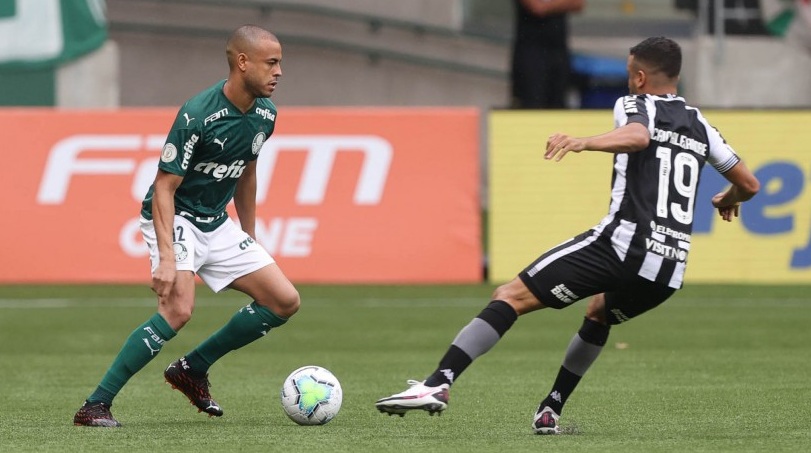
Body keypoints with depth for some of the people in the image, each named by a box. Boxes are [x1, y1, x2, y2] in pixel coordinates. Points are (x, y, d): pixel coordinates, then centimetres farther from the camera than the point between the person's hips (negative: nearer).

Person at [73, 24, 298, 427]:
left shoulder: (264, 114, -1)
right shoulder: (198, 115, -24)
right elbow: (164, 187, -23)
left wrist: (250, 239, 21)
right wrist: (166, 258, -32)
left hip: (217, 225, 8)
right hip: (173, 218, -8)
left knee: (285, 302, 1)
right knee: (179, 309, -29)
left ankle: (193, 368, 14)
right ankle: (96, 405, -23)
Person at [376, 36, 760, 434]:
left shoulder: (633, 105, 6)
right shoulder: (699, 125, 23)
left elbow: (638, 136, -19)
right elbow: (749, 184, 29)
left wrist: (584, 143, -29)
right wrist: (728, 200, 51)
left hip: (622, 244, -7)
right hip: (670, 271, 7)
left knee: (510, 296, -7)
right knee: (599, 312, 37)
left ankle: (438, 384, -24)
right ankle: (550, 411, 32)